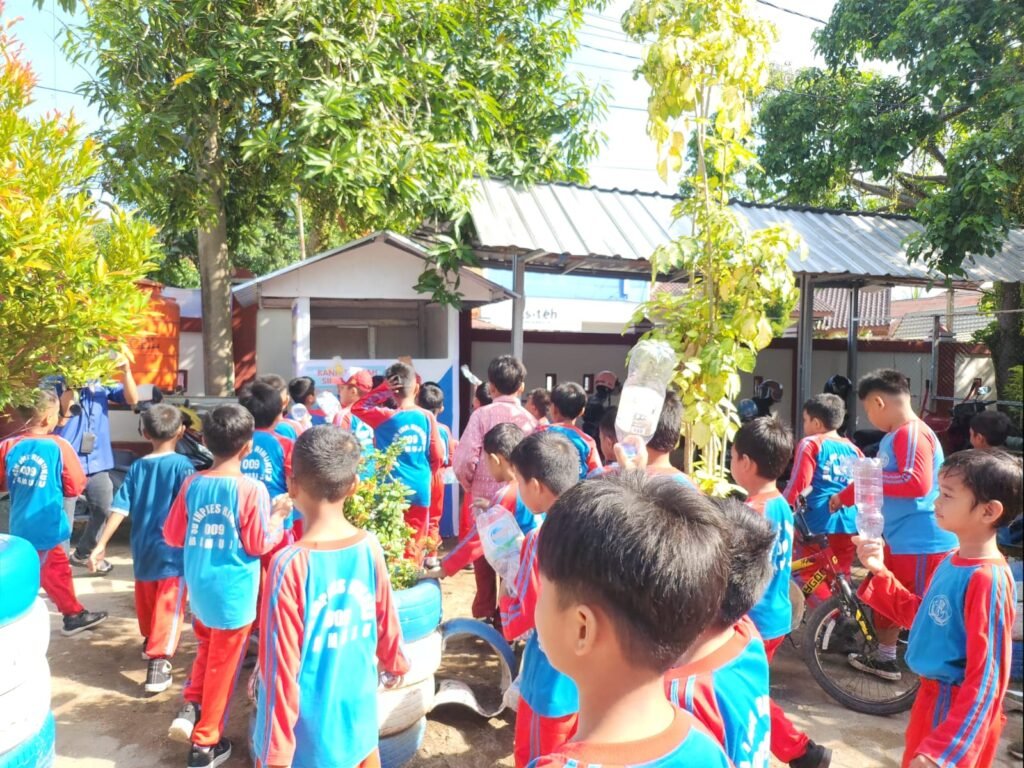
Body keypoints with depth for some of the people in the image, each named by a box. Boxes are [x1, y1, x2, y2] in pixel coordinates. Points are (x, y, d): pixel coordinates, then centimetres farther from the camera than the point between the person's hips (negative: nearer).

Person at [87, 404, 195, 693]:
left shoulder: (136, 467, 2)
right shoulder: (181, 465, -13)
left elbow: (120, 508, -2)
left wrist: (101, 544, 2)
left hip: (143, 549, 5)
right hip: (173, 550, -5)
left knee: (146, 602, 24)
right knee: (169, 608, -1)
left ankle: (150, 642, 45)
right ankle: (159, 662, -11)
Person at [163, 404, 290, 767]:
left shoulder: (192, 484, -4)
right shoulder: (252, 489, -18)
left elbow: (172, 536, 4)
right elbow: (259, 545, -13)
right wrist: (278, 516, 1)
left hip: (199, 587, 5)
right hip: (234, 592, -5)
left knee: (206, 648, 30)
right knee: (222, 665, 11)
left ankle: (191, 707, 16)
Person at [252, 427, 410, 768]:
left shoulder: (289, 563, -22)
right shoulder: (370, 548, -9)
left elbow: (282, 665, -17)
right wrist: (395, 663, 25)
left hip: (307, 738, -4)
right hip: (359, 718, 4)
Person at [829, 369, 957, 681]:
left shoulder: (912, 434, -20)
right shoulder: (896, 436, 13)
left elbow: (917, 483, -32)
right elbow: (882, 480, 25)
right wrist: (844, 496, 27)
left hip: (922, 542, -11)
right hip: (899, 539, 11)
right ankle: (884, 658, 38)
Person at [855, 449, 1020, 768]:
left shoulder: (987, 579, -26)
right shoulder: (952, 561, 1)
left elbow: (985, 681, -25)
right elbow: (919, 615, 12)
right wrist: (879, 572, 0)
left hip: (959, 713, -8)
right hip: (933, 697, 8)